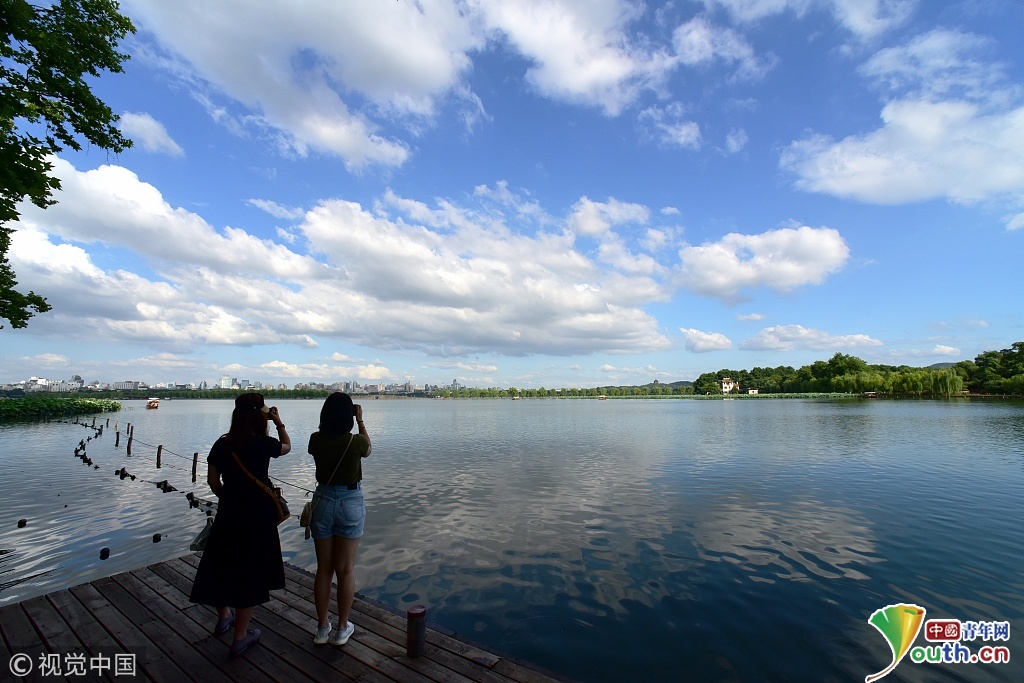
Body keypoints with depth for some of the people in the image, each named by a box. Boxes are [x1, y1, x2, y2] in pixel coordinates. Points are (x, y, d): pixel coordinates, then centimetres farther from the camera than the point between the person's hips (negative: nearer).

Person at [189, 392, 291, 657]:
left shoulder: (221, 444, -4)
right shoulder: (262, 444, -17)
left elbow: (213, 480, 5)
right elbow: (287, 446, 4)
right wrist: (280, 423, 13)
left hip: (227, 513, 5)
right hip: (257, 516, -5)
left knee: (222, 565, 23)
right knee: (249, 573, 9)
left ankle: (223, 617, 44)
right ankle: (240, 638, 21)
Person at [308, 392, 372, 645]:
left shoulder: (315, 440, -9)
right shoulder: (355, 441, -18)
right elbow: (367, 449, 6)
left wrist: (331, 415, 13)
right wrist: (360, 420, 10)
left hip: (322, 501, 3)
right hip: (350, 503, -3)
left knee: (323, 568, 16)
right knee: (346, 569, 10)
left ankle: (322, 628, 28)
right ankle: (342, 628, 22)